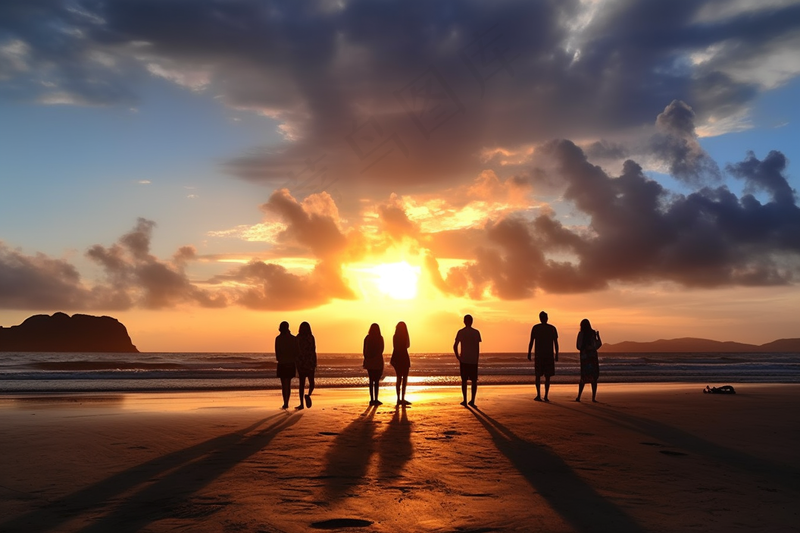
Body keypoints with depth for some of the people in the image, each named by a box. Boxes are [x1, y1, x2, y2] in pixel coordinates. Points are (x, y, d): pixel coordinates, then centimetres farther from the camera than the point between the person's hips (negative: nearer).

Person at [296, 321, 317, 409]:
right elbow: (313, 352, -6)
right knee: (311, 383, 8)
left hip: (300, 363, 2)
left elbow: (296, 352, 2)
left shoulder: (298, 338, 1)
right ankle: (308, 395, -22)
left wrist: (296, 365, 11)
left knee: (302, 384, 9)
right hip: (309, 363, -2)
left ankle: (301, 404, 6)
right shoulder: (311, 337, -5)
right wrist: (315, 364, 0)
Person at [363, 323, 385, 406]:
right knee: (376, 381, -2)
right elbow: (381, 350, -2)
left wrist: (366, 359, 11)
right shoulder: (380, 338, -5)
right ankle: (376, 399, -6)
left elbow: (364, 350, 3)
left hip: (369, 362, 3)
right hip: (378, 361, -3)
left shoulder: (367, 338, 1)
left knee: (371, 380, 7)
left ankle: (372, 400, 5)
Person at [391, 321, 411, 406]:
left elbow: (395, 348, 5)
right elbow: (407, 345, 4)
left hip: (396, 358, 5)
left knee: (399, 378, 11)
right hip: (404, 358, -5)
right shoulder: (405, 336, -10)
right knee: (404, 379, 0)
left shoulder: (395, 337, 2)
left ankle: (399, 399, 10)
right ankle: (402, 399, -6)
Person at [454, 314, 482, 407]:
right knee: (474, 380, 6)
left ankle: (465, 400, 6)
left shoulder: (460, 332, -1)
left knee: (464, 380, 7)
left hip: (464, 360, 0)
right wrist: (477, 359, 8)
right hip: (474, 360, 0)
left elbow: (455, 346, -3)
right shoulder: (476, 332, 0)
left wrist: (458, 357, 7)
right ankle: (472, 401, 1)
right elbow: (478, 348, 1)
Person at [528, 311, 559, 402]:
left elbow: (531, 342, -3)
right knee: (547, 376, 6)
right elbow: (556, 343, 1)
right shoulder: (552, 328, 2)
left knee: (538, 375, 7)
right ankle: (546, 396, 1)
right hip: (549, 355, 1)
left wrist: (529, 354, 3)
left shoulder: (535, 328, -1)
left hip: (538, 354, 0)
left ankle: (539, 395, -5)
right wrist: (556, 354, 7)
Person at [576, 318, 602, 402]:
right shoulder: (593, 333, -4)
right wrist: (598, 336, 15)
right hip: (593, 356, -2)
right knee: (594, 377, 4)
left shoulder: (581, 333, -2)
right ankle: (593, 397, -3)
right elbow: (599, 344, 1)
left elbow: (578, 346, -1)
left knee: (583, 377, 11)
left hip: (584, 357, 2)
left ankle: (579, 396, 2)